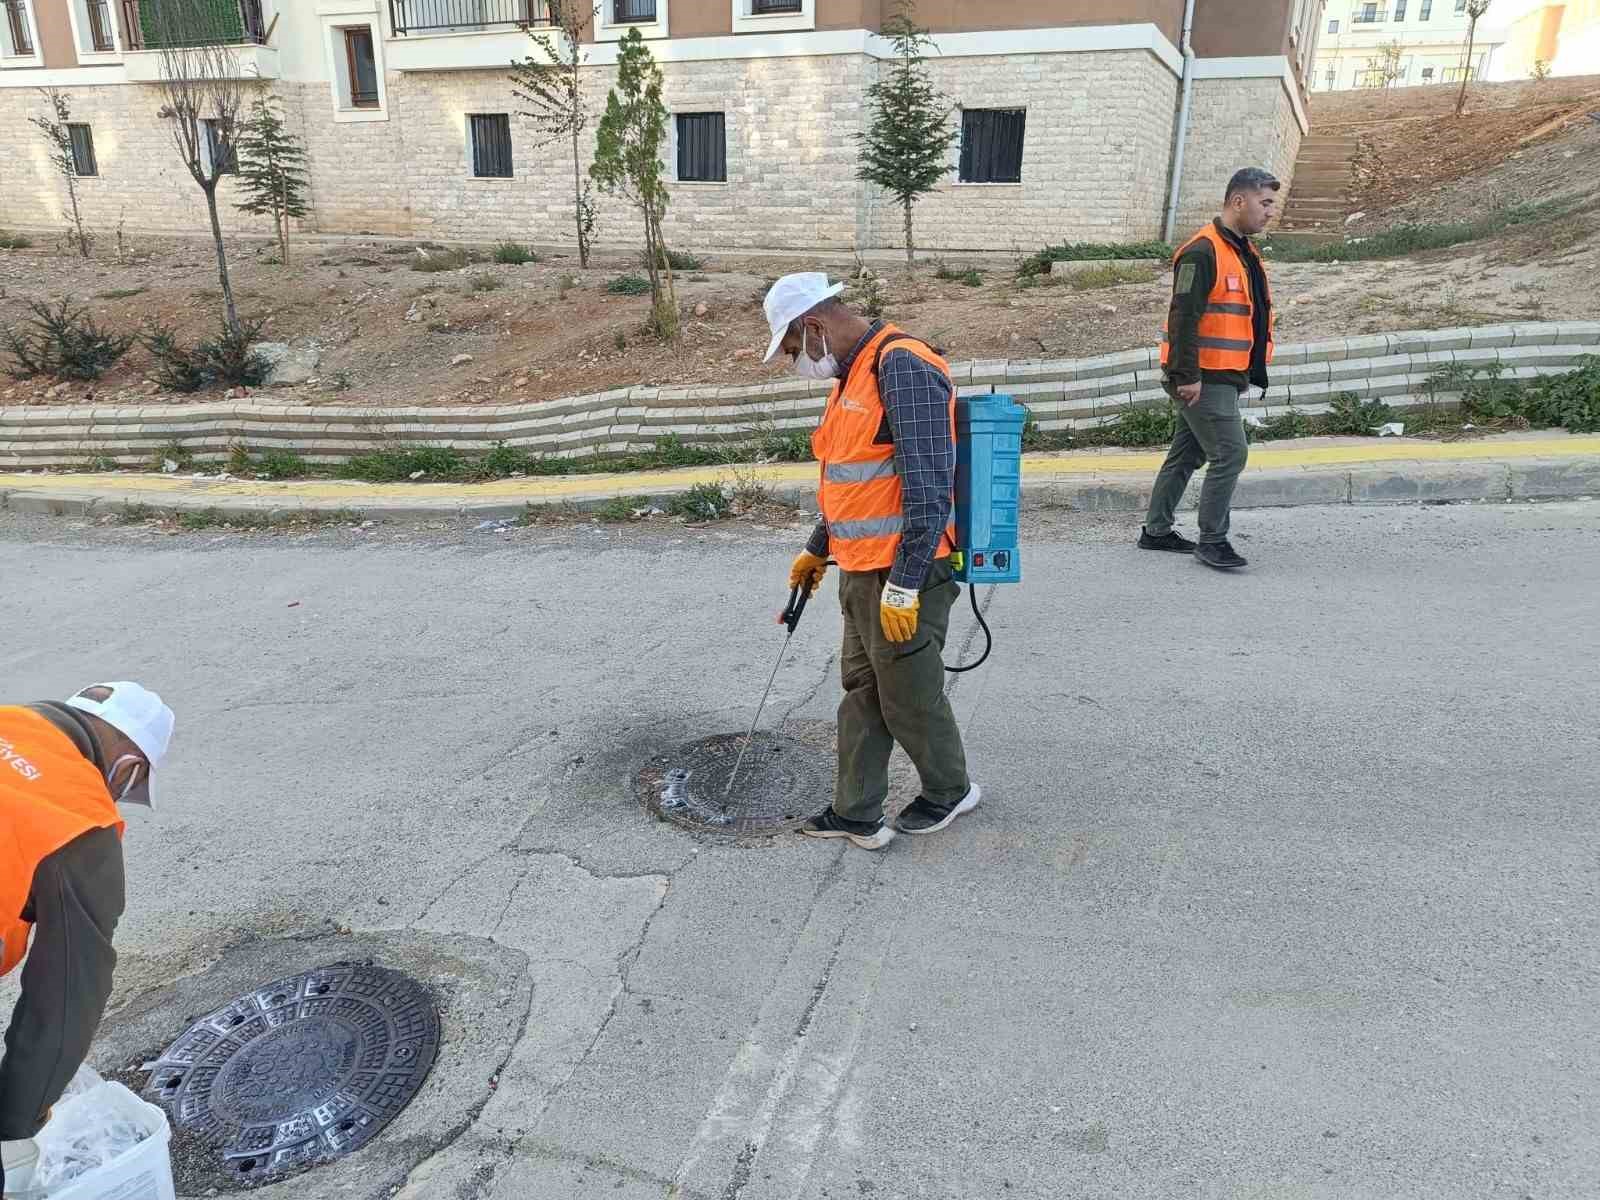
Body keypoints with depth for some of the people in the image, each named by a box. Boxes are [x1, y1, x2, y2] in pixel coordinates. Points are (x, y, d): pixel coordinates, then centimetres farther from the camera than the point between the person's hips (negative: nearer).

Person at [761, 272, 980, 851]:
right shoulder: (855, 373, 13)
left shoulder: (902, 367, -19)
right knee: (862, 691, 14)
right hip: (862, 571, 10)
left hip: (901, 576, -9)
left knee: (910, 697, 8)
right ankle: (856, 812, 26)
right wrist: (818, 549, 30)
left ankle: (950, 791, 31)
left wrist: (902, 585, -24)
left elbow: (928, 488, -24)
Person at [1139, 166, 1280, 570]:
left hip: (1225, 377, 10)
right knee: (1230, 452, -11)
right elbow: (1183, 317, -20)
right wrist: (1188, 376, -23)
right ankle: (1212, 539, -1)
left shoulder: (1243, 252, 17)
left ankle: (1156, 530, 23)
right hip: (1202, 379, -10)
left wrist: (1249, 371, 25)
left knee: (1188, 454, 14)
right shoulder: (1202, 252, -15)